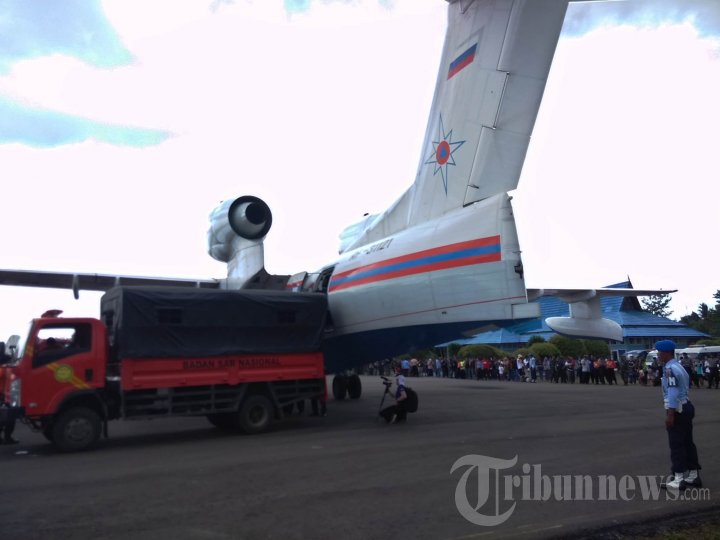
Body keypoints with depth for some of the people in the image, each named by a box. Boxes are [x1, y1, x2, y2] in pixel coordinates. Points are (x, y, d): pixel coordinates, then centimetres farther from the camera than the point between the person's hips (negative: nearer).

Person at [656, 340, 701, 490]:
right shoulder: (679, 366, 16)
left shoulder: (670, 369, -17)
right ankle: (693, 475, 22)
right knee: (687, 443, 15)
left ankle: (679, 479, 1)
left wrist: (670, 414, -23)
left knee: (676, 445, -4)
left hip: (678, 410, -10)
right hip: (686, 407, 10)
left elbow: (673, 393, -23)